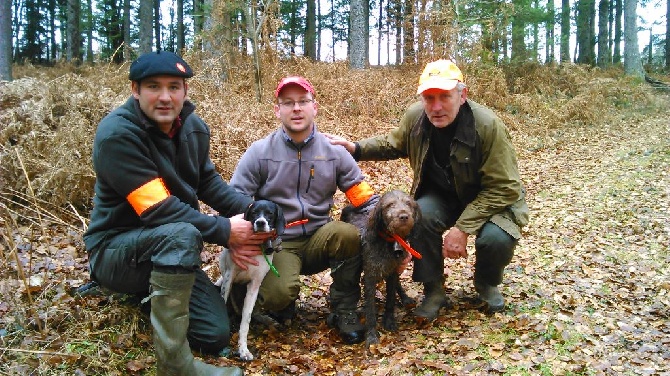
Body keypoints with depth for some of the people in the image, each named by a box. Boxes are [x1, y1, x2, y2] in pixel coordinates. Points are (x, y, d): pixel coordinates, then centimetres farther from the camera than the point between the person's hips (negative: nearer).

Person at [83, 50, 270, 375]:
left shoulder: (194, 128, -1)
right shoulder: (117, 134, -24)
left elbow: (207, 181, 7)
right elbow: (157, 209, -28)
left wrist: (249, 207, -11)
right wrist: (225, 230, -25)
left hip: (169, 251, 7)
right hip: (117, 248, -7)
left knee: (216, 336, 3)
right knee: (182, 234, -39)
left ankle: (151, 292, 27)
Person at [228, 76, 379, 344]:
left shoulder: (334, 152, 2)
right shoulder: (259, 153, -2)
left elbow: (367, 201, 0)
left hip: (319, 241, 2)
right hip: (277, 244, -2)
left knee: (348, 233, -31)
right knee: (279, 294, -32)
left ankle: (344, 310, -8)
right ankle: (281, 302, 9)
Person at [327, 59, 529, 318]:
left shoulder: (488, 126, -28)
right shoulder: (415, 117, -14)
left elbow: (502, 188, -24)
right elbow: (393, 144, 9)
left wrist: (463, 228, -31)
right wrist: (356, 148, -8)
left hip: (490, 200, -3)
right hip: (441, 196, 3)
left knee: (496, 238, -31)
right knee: (420, 217, -29)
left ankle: (487, 284, 7)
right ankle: (433, 291, -5)